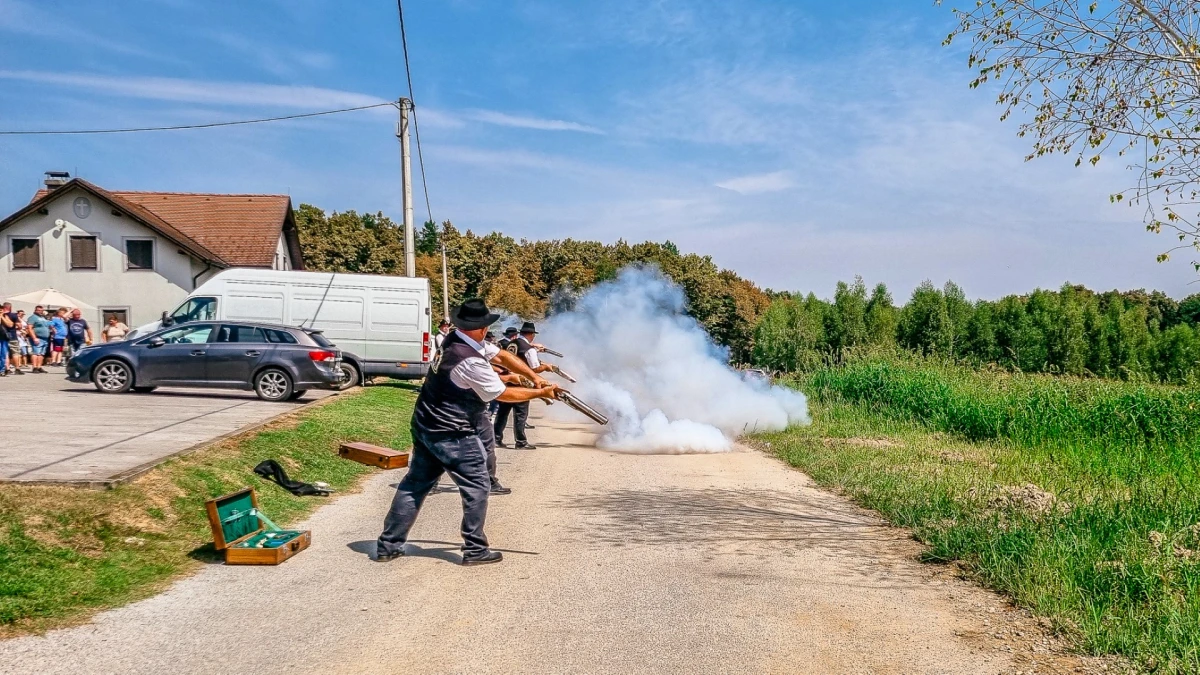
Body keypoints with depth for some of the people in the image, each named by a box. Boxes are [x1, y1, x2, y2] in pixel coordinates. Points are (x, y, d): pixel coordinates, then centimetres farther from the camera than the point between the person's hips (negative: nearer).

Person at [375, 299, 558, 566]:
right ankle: (475, 549, 12)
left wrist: (534, 376, 5)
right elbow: (503, 394, -12)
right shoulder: (471, 362, -25)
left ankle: (388, 545, 20)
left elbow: (501, 355, 8)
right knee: (477, 487, 5)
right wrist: (540, 393, -1)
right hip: (452, 436, -9)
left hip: (425, 426, 9)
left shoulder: (453, 340, 2)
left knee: (415, 484, 15)